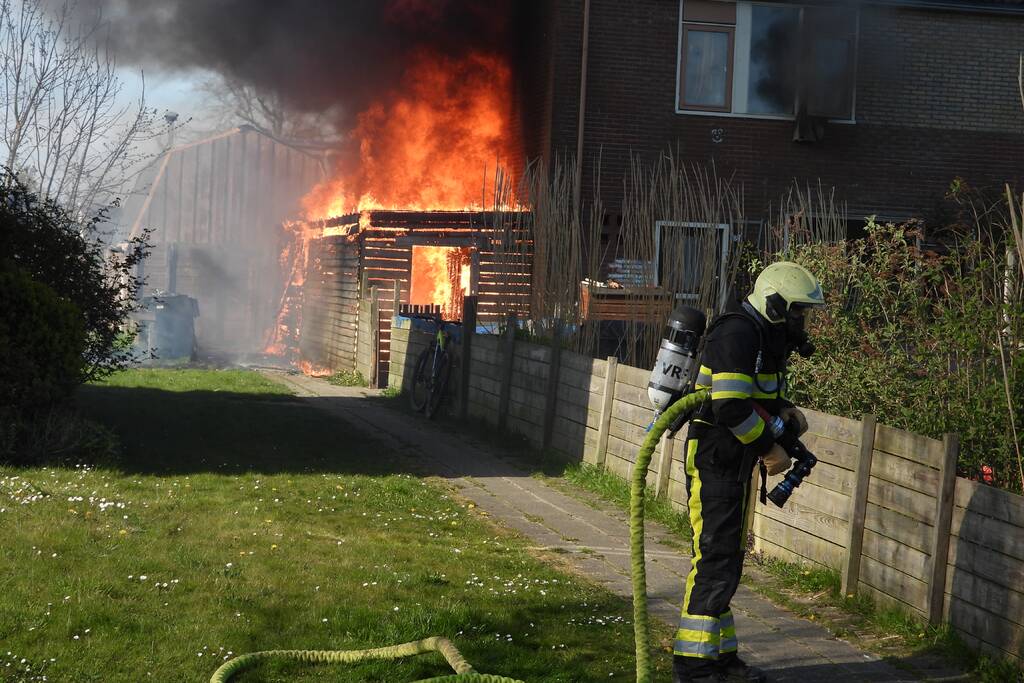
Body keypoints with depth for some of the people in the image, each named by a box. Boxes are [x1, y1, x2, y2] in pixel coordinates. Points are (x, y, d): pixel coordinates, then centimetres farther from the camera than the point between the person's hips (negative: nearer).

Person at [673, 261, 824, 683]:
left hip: (735, 464, 10)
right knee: (716, 560, -10)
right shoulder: (737, 334, -19)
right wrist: (770, 449, -16)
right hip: (712, 461, -10)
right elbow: (731, 407, -27)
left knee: (727, 561, 14)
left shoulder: (767, 340, 14)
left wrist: (784, 409, 7)